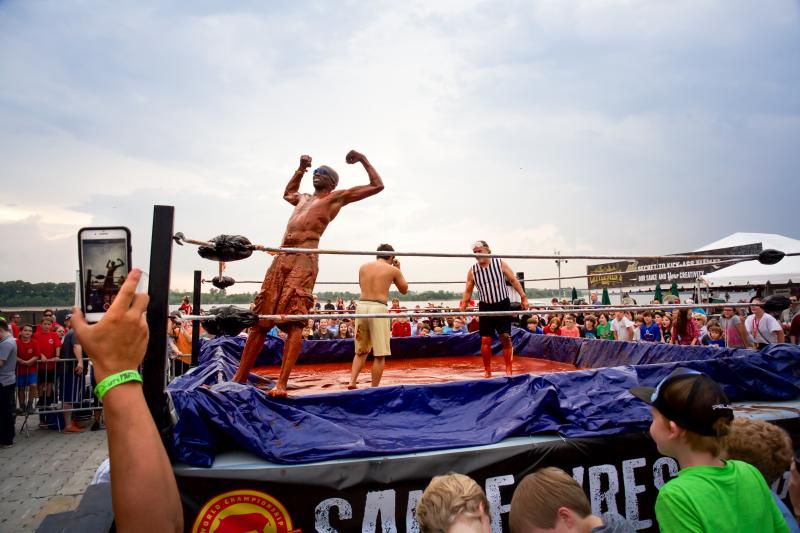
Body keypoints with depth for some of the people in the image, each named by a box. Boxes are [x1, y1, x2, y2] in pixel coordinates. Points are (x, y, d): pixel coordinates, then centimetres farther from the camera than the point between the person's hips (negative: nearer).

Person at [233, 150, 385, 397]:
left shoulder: (337, 197, 16)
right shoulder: (303, 199, 33)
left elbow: (377, 186, 17)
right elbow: (287, 193, 57)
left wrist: (363, 159, 19)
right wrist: (301, 169, 47)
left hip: (304, 260, -6)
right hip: (281, 259, 7)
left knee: (294, 323, -15)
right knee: (259, 321, 3)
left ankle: (281, 384, -18)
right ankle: (239, 379, 7)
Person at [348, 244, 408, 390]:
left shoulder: (363, 267, 13)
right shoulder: (393, 270, 4)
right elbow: (404, 290, 17)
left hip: (361, 306, 5)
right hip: (378, 308, -5)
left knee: (361, 351, 19)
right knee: (380, 354, 4)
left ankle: (352, 382, 9)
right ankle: (374, 388, 7)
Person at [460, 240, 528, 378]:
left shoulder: (500, 263, -4)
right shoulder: (472, 271, 0)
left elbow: (513, 280, -1)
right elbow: (468, 291, 5)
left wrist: (523, 297, -7)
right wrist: (462, 309, -1)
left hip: (503, 305, -1)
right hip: (486, 307, 1)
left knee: (506, 338, -2)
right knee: (485, 340, -1)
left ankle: (508, 370, 9)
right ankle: (487, 370, 12)